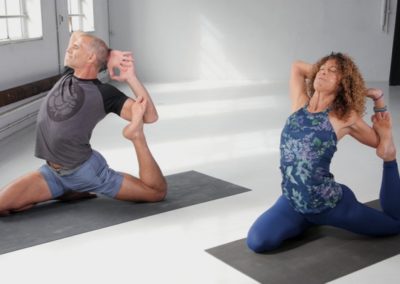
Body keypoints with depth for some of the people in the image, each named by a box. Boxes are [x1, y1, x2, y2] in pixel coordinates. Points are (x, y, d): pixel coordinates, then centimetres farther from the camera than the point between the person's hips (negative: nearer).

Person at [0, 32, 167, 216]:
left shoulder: (105, 94, -13)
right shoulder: (69, 75, 5)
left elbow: (150, 116, -21)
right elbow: (77, 34, 15)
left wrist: (130, 78, -27)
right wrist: (109, 55, 1)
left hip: (86, 170, -6)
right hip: (52, 172, 6)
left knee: (158, 191, -13)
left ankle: (136, 134, 0)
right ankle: (67, 192, 2)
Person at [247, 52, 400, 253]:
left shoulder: (345, 117, -7)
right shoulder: (300, 103, 1)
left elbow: (381, 142, 9)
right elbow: (297, 66, 16)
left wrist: (378, 98, 0)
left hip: (332, 203, -2)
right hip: (292, 202, 3)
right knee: (257, 242, -18)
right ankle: (306, 219, 11)